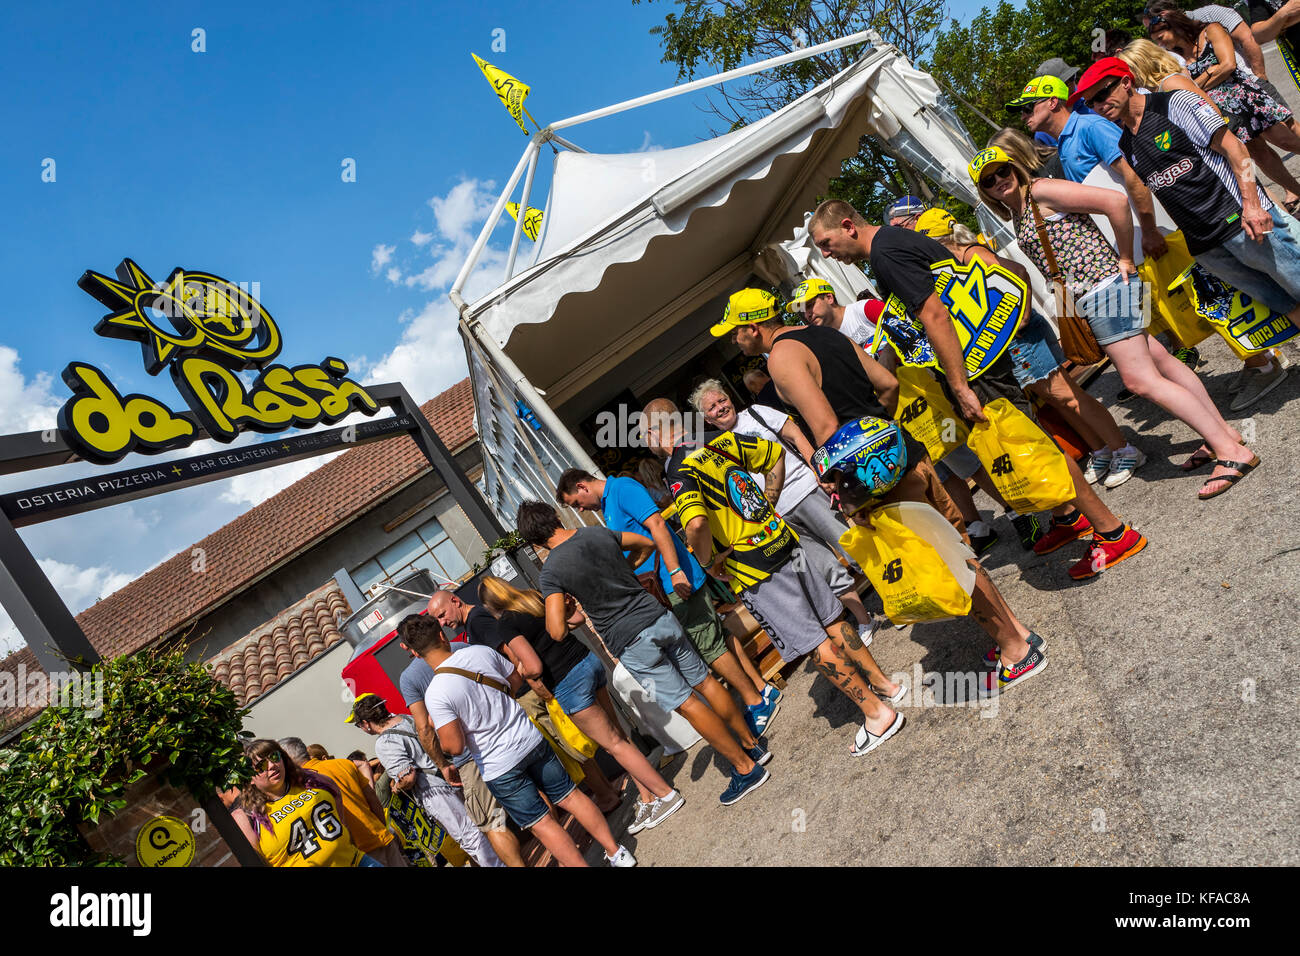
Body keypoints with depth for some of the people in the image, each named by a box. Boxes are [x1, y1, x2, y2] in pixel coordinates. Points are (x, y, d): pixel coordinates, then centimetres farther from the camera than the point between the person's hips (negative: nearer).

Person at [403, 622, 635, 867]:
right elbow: (517, 679, 12)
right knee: (570, 796, 17)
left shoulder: (435, 693, -20)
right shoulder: (481, 651, -5)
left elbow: (454, 746, -19)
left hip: (499, 767, -5)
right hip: (531, 740, 5)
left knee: (541, 823, 9)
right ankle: (616, 852, 25)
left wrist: (436, 726, 1)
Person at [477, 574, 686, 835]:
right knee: (616, 734, 16)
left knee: (613, 743, 5)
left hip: (568, 683, -8)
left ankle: (667, 795, 12)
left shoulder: (506, 623, -11)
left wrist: (524, 673, 6)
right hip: (589, 659, 8)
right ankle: (648, 798, 22)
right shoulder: (535, 598, 10)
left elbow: (534, 667, -19)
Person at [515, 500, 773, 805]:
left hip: (631, 643, -5)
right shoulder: (599, 533, 5)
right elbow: (648, 543, 21)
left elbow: (557, 631, -16)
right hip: (660, 617, 5)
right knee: (704, 681, 17)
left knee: (686, 703, 4)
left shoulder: (551, 573, -10)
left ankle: (746, 768, 13)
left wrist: (563, 612, 5)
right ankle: (751, 743, 30)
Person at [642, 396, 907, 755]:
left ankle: (877, 712, 11)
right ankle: (884, 684, 32)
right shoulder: (720, 440, 6)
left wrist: (711, 563, -16)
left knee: (816, 645, 2)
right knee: (832, 621, 19)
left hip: (754, 570, -7)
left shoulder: (679, 475, -16)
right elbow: (776, 453, 18)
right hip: (786, 543, 7)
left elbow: (696, 524, -35)